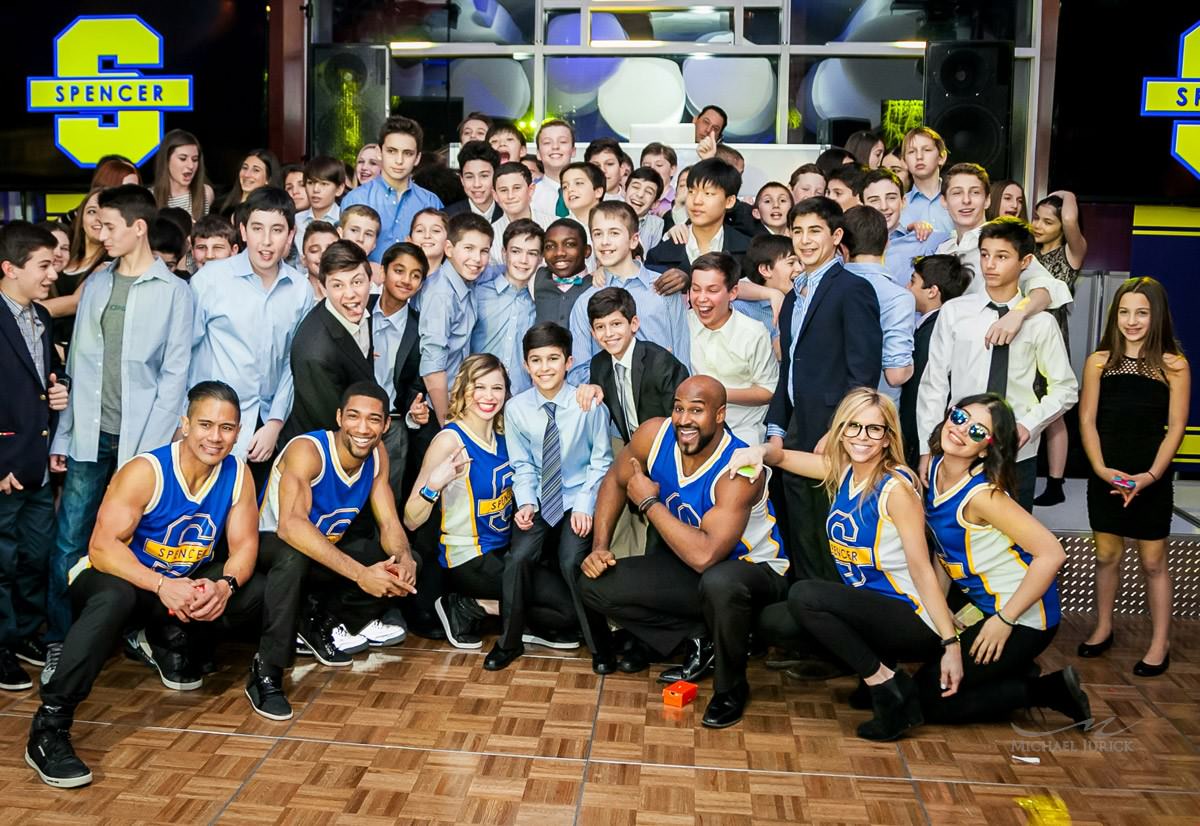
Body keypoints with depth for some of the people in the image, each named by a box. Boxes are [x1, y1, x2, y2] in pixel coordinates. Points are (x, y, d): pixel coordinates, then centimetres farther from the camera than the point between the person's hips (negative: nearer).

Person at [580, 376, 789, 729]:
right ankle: (699, 640, 3)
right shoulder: (654, 434, -15)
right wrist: (600, 547, -5)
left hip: (751, 570, -6)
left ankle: (731, 687, -12)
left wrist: (649, 502, -28)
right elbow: (615, 481, 5)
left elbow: (704, 555, -40)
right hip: (686, 567, 6)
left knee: (719, 582, -42)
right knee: (594, 585, -7)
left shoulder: (739, 469, -31)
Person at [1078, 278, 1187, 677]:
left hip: (1151, 479, -2)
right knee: (1106, 555, 13)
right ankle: (1103, 628, 28)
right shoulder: (1099, 361, 1)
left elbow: (1175, 428, -5)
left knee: (1153, 561, 6)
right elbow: (1087, 420, 0)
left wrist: (1150, 475, -15)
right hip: (1105, 476, 2)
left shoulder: (1174, 365, -4)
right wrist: (1100, 468, -12)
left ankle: (1160, 643, 16)